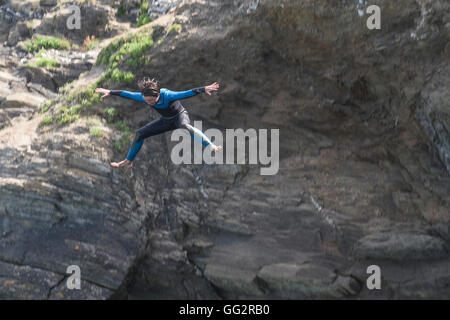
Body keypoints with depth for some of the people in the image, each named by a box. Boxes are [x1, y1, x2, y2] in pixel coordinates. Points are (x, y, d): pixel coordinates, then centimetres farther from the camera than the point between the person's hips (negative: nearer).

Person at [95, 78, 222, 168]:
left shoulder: (167, 95, -36)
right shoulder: (144, 97, -20)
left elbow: (187, 93, -45)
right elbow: (127, 94, -6)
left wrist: (204, 89, -55)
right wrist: (110, 92, 1)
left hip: (180, 116, -7)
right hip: (166, 120, 7)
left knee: (185, 126, -43)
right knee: (139, 133, 4)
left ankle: (211, 146, -52)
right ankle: (128, 161, 22)